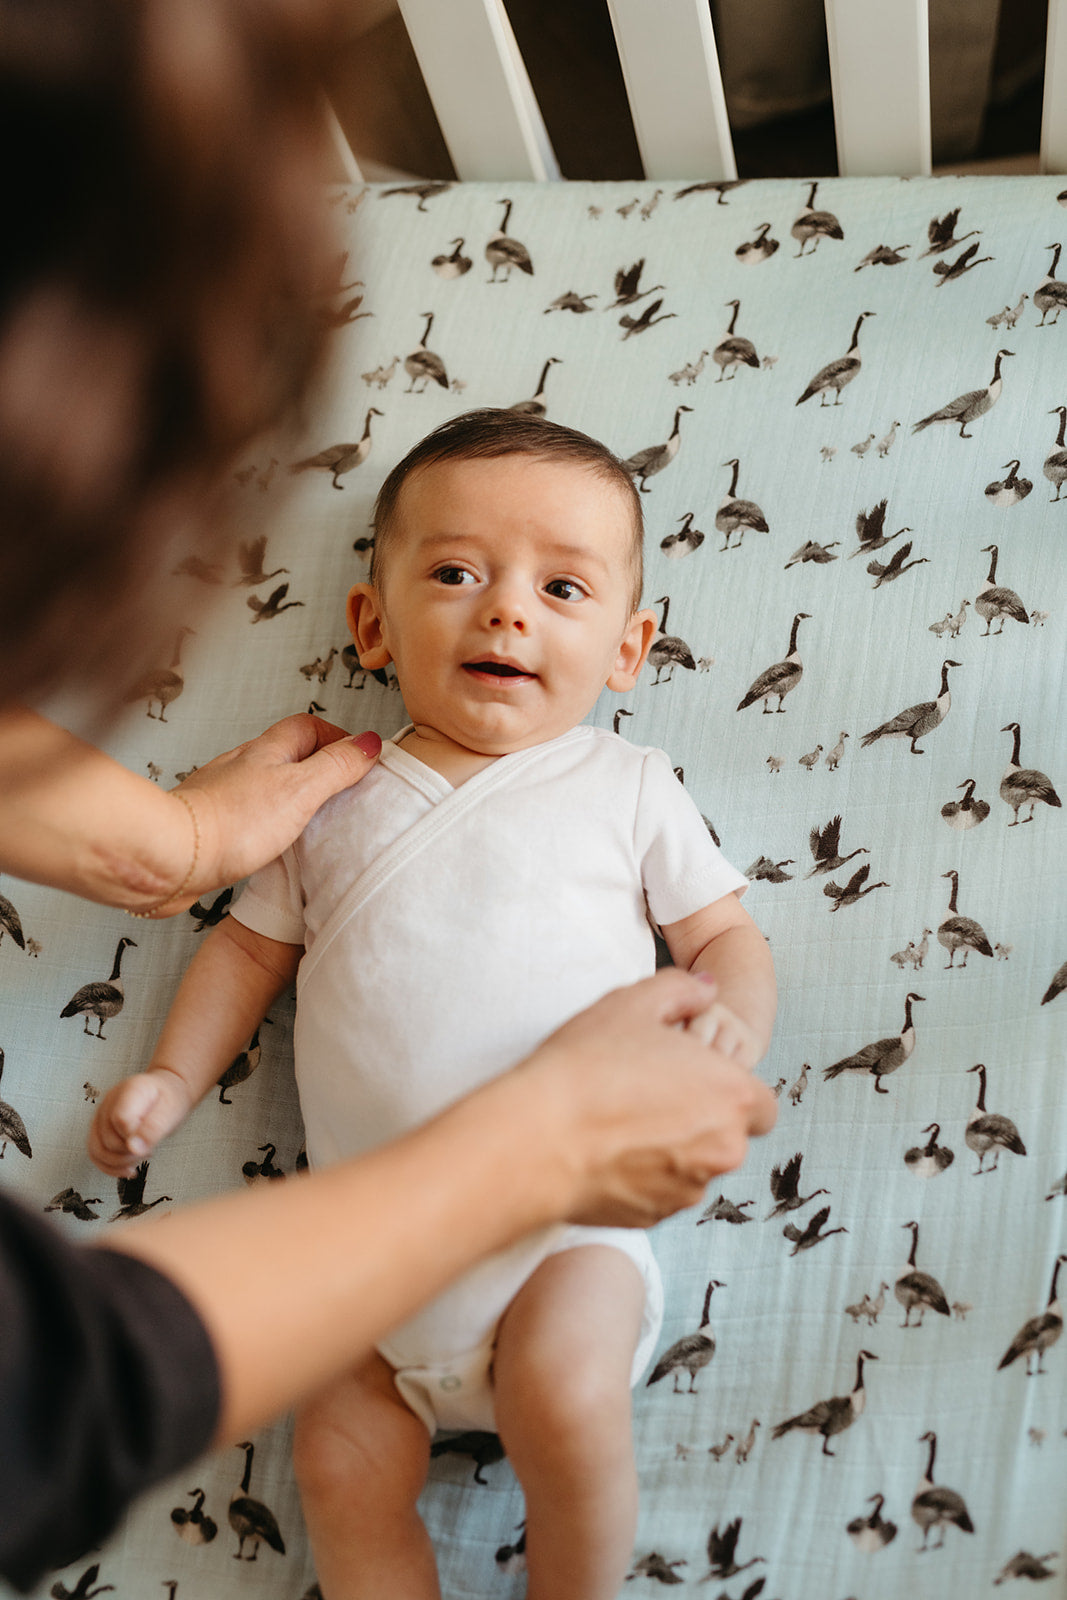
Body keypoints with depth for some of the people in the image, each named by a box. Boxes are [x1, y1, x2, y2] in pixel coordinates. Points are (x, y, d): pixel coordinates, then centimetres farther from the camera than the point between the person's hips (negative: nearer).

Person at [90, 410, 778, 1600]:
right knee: (342, 1468, -3)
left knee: (568, 1404, -24)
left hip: (566, 1218, -3)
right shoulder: (338, 799, 9)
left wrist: (730, 1024, -15)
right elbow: (253, 942, 18)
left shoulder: (624, 789, 4)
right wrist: (172, 1077, 8)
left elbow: (724, 934, 6)